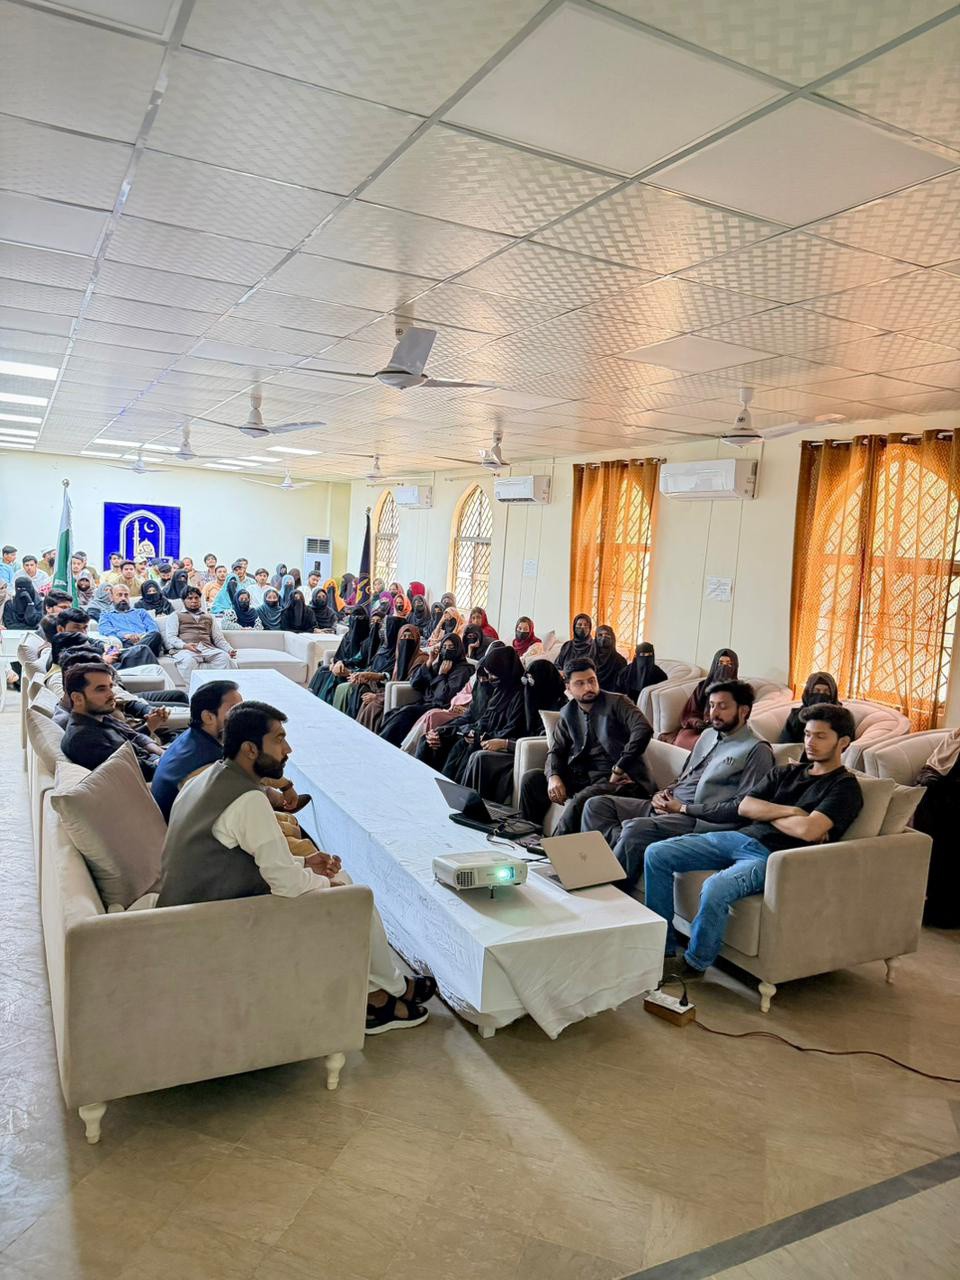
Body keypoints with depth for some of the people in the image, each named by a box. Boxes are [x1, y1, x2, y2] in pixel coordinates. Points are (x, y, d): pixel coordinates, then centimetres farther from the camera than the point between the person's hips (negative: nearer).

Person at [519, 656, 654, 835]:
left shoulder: (617, 702, -3)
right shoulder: (568, 714, 14)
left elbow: (644, 729, -19)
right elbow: (556, 751, 11)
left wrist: (619, 769, -20)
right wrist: (554, 777, -12)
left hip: (617, 779, -6)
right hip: (584, 775, 6)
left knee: (580, 801, -34)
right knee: (531, 778, -7)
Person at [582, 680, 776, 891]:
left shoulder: (757, 750, -4)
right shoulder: (708, 735, 21)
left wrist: (684, 808, -13)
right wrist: (664, 794, 4)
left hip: (699, 820, -8)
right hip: (667, 807, 9)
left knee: (634, 828, -34)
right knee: (596, 805, -6)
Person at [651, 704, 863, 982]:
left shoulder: (845, 786, 0)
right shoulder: (786, 773, 21)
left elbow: (808, 830, -17)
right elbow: (744, 806, 8)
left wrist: (767, 813, 0)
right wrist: (790, 811, -5)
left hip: (773, 857, -7)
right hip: (741, 837, 7)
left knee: (716, 888, -36)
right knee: (656, 854, -8)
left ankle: (695, 964, -9)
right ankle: (662, 948, -1)